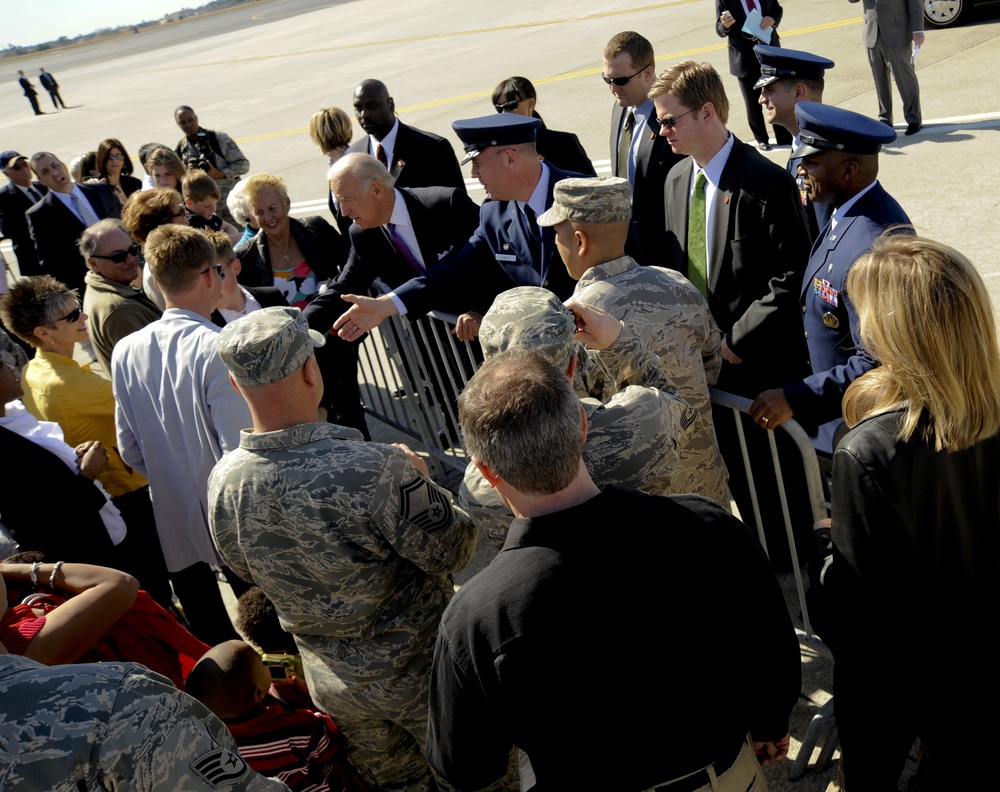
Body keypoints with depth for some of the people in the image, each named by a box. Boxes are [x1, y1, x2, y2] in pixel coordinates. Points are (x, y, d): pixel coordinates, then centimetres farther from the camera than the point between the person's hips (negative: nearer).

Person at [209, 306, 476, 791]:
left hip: (332, 681, 5)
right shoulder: (373, 470, -36)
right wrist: (417, 478, -5)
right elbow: (454, 549, -23)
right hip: (418, 673, -5)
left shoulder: (223, 484, -16)